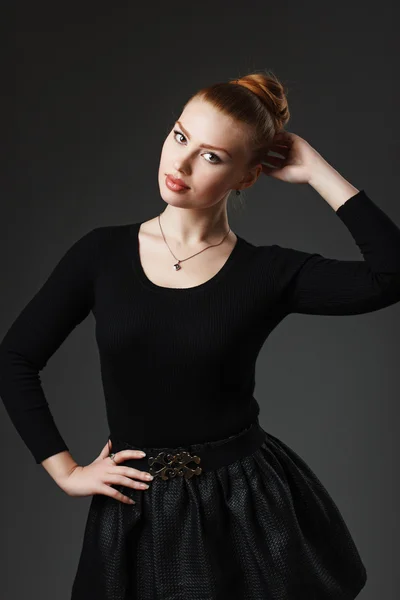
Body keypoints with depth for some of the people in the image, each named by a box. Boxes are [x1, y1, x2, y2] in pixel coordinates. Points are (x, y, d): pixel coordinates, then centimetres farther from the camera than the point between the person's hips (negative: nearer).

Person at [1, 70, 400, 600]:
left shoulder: (269, 273, -8)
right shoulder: (103, 253, -4)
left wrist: (315, 172, -16)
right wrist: (66, 471, -1)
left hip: (251, 504, 0)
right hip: (138, 512, 1)